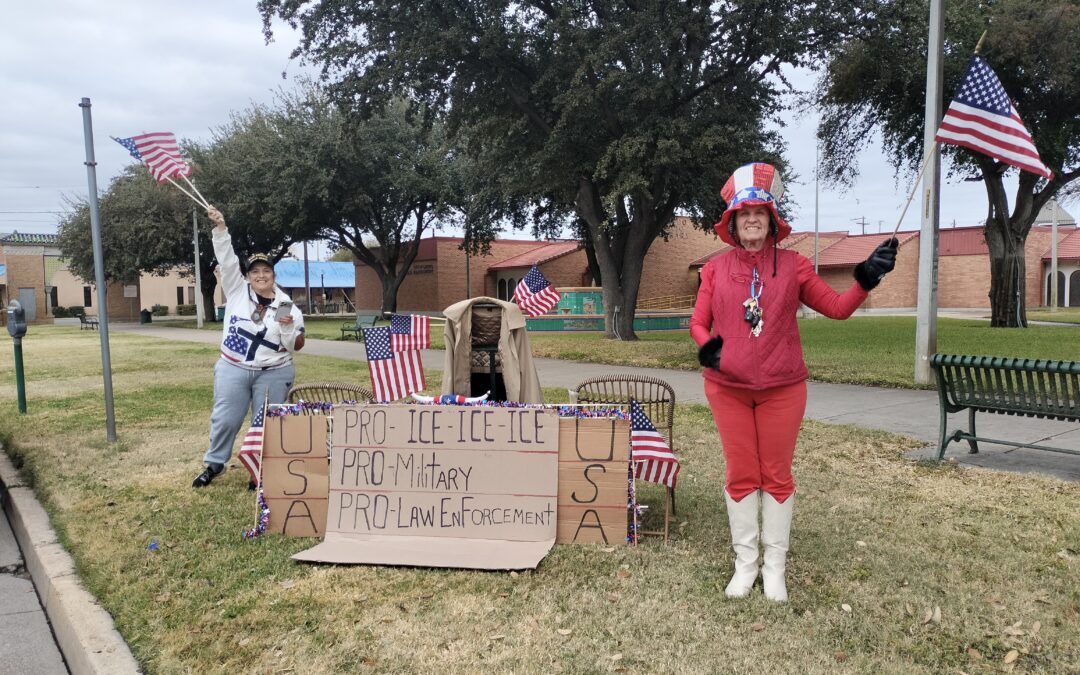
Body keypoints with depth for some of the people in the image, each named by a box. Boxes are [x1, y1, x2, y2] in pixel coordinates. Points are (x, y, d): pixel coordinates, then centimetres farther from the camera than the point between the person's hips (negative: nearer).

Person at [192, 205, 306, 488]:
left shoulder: (287, 306, -2)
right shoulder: (237, 290, 1)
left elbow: (297, 346, -2)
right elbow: (227, 259, -9)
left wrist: (288, 327, -21)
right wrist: (220, 227, -19)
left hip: (273, 374, -1)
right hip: (233, 369, 1)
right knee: (225, 419, 7)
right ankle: (214, 463, 27)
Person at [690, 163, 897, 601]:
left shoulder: (793, 266, 1)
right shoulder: (715, 268, 2)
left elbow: (837, 307, 4)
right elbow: (699, 322, 5)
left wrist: (866, 278, -12)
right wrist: (706, 346, -16)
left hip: (782, 389, 0)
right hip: (728, 388, 0)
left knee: (777, 475, 8)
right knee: (740, 475, 8)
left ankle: (775, 566, 21)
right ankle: (745, 563, 22)